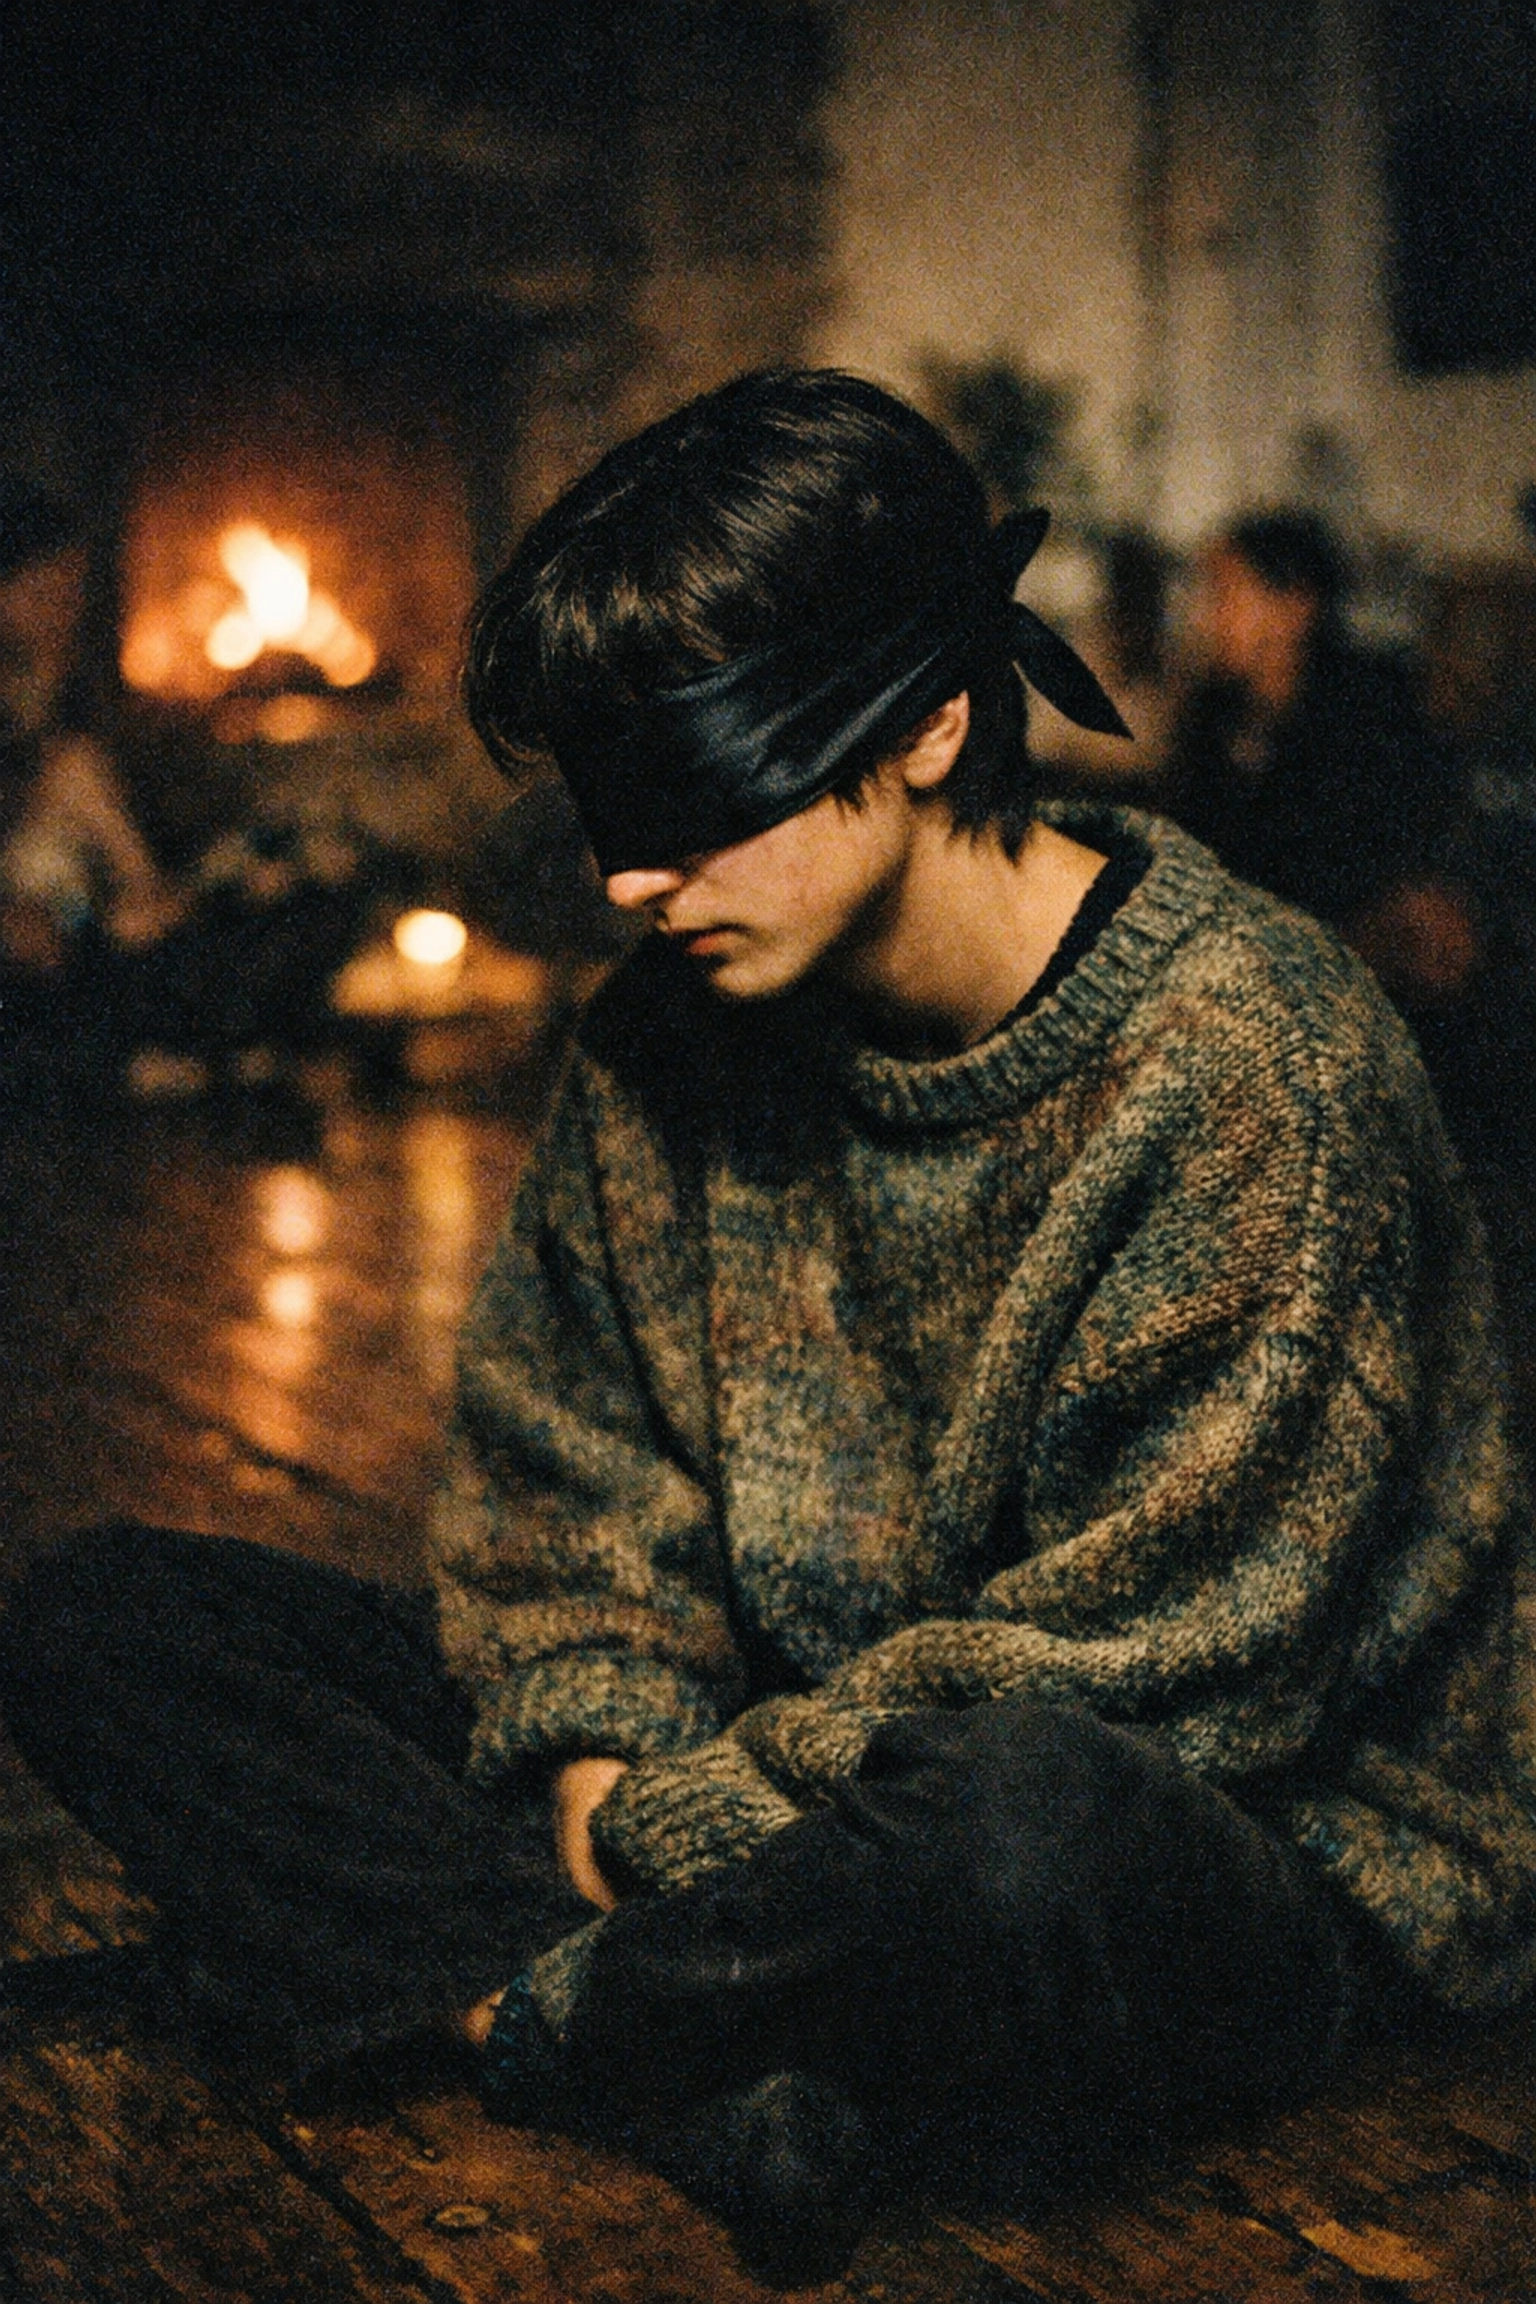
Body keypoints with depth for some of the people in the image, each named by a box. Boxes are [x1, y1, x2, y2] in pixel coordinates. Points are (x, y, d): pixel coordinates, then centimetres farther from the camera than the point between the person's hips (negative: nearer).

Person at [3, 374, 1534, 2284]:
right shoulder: (672, 1042, 1)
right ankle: (727, 2090, -21)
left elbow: (1145, 1667, -18)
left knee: (1031, 1813, -45)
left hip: (1244, 1858, -6)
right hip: (814, 1819, 6)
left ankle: (531, 2020, -14)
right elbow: (564, 1474, 9)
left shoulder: (1257, 1065, -17)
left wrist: (674, 1834, -18)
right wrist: (603, 1762, -11)